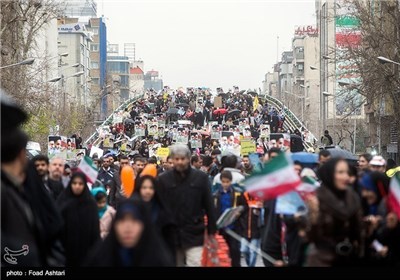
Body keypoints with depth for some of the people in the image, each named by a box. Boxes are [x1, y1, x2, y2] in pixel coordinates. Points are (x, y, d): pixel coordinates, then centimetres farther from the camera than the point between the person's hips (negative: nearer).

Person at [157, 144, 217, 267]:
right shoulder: (163, 179, -1)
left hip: (194, 233, -1)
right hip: (170, 234, 1)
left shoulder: (201, 178, -2)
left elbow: (209, 205, 1)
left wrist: (212, 230, 0)